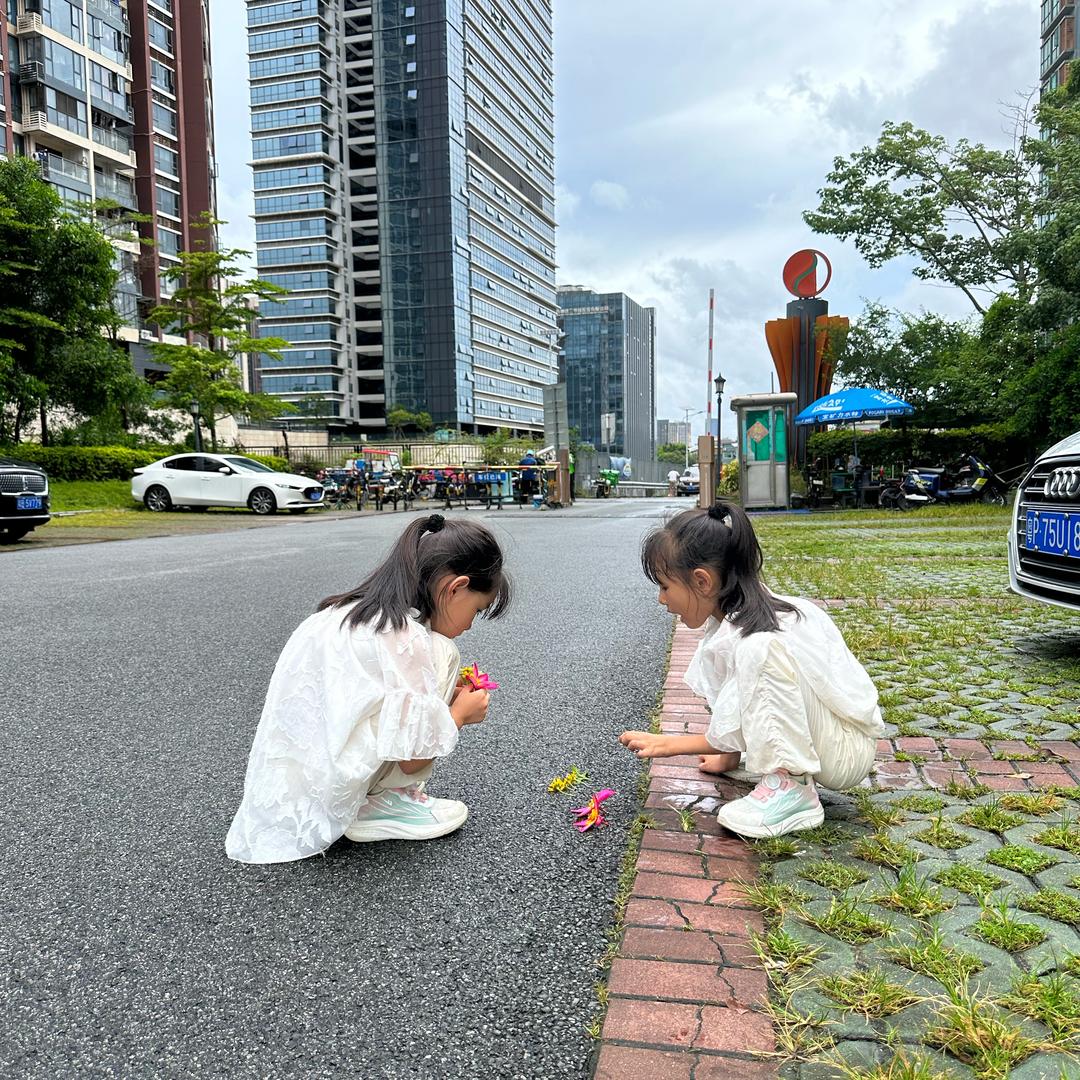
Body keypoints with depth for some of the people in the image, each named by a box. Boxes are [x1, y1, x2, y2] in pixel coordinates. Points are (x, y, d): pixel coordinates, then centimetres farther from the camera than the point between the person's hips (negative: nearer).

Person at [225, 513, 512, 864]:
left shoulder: (350, 612, 8)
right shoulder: (404, 636, -19)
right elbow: (412, 759, -15)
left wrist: (443, 697, 17)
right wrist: (459, 713, 3)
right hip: (316, 805, -9)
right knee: (440, 654, -8)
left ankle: (377, 797, 11)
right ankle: (384, 805, -2)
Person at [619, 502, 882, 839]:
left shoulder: (756, 635, -27)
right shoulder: (732, 613, -2)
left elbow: (729, 736, -20)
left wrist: (668, 744, -9)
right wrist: (729, 756, 9)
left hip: (848, 753, -9)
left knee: (761, 651, -32)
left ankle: (792, 788, -20)